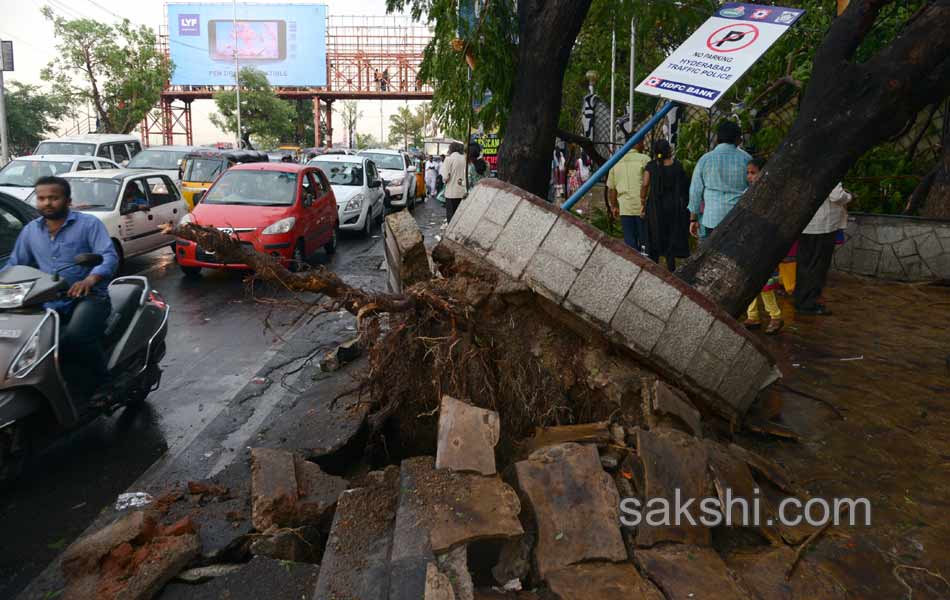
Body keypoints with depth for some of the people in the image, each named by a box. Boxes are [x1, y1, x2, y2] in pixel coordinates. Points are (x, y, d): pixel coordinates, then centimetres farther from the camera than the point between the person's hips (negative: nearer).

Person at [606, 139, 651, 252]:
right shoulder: (644, 159, -5)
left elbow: (611, 188, 14)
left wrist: (613, 206, 23)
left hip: (624, 208, 4)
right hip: (642, 208, -4)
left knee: (629, 240, 7)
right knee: (645, 239, 4)